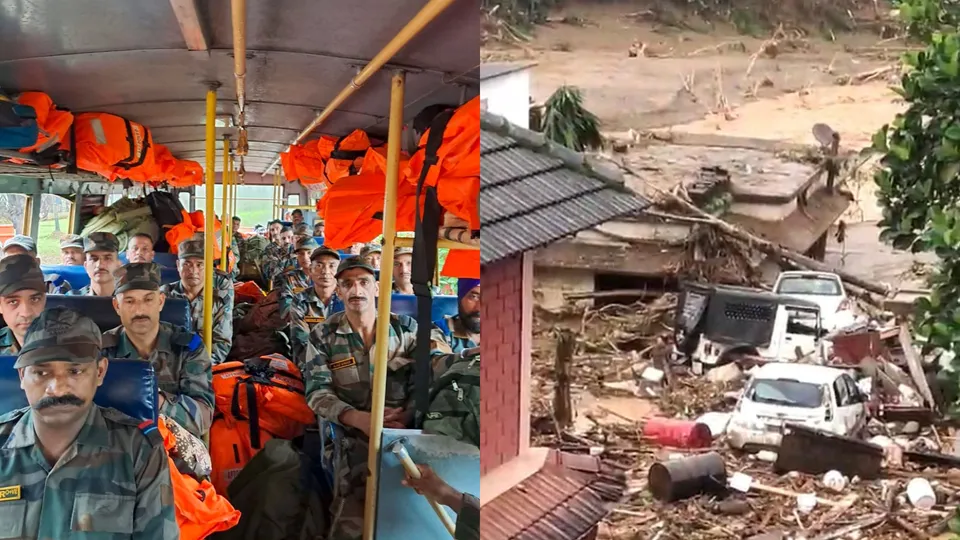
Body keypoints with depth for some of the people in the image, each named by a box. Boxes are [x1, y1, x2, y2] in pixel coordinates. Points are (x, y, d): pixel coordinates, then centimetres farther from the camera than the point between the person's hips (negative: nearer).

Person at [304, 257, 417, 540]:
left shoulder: (407, 328, 6)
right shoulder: (323, 336, 5)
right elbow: (317, 391, -3)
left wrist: (406, 418, -16)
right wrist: (359, 419, -18)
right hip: (351, 437, -1)